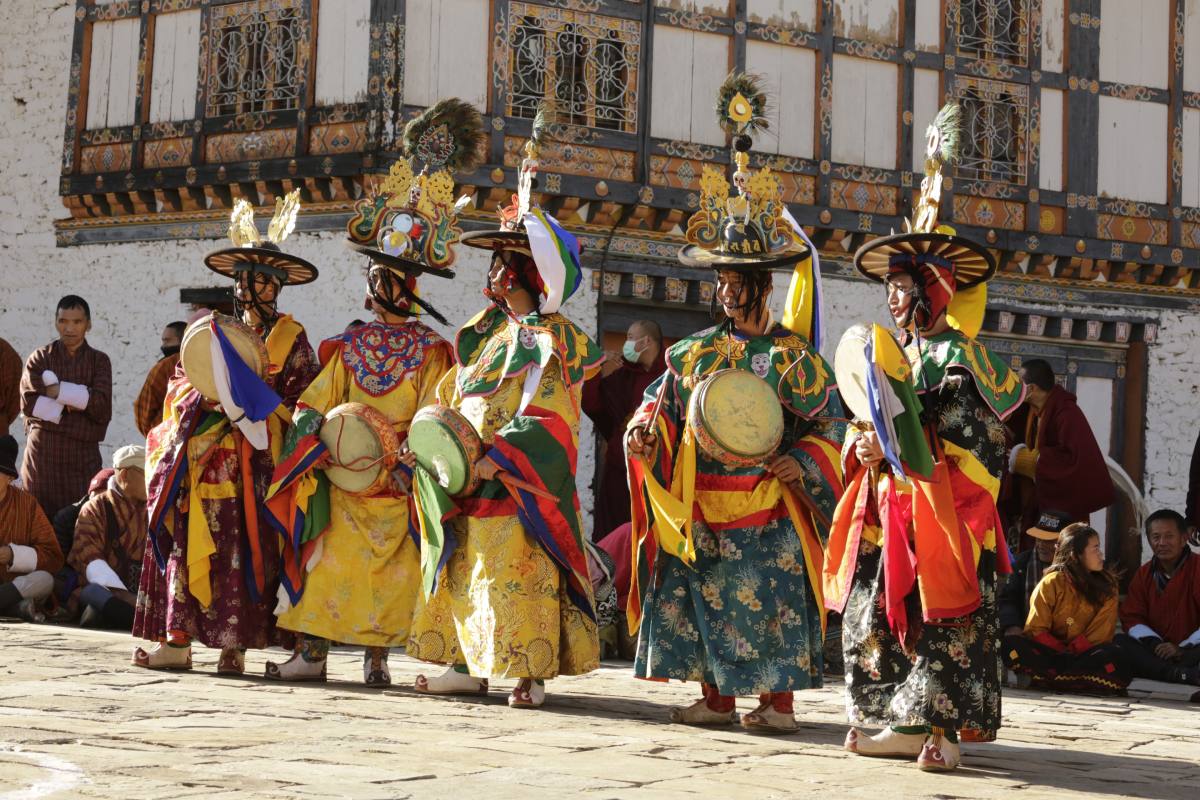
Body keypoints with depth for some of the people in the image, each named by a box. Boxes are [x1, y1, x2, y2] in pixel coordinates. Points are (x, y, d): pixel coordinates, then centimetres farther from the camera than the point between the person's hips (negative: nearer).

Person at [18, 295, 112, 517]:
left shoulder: (99, 361, 9)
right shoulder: (40, 358, 8)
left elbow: (102, 407, -6)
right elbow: (28, 402, -5)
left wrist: (57, 390, -9)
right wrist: (75, 401, -10)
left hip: (83, 453, 0)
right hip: (42, 451, 0)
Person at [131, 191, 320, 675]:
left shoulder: (291, 338, 7)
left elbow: (303, 400, -1)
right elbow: (180, 386, 15)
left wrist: (255, 405, -15)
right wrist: (204, 397, -6)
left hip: (256, 462, -3)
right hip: (204, 460, 4)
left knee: (245, 550, -8)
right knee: (191, 543, -3)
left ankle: (234, 645, -7)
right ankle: (177, 640, -2)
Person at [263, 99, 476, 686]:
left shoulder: (431, 352, 1)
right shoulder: (347, 346, 9)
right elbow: (314, 407, 7)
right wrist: (299, 458, -6)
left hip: (397, 482, -2)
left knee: (389, 567, 0)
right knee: (330, 558, -1)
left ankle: (377, 655, 7)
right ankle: (312, 651, 1)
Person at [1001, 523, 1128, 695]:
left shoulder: (1107, 585, 5)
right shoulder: (1051, 583, 2)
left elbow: (1101, 632, -2)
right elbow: (1037, 630, -2)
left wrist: (1074, 651, -17)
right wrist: (1064, 653, -17)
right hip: (1051, 652, 0)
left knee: (1113, 655, -34)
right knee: (1009, 644, -28)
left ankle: (1042, 677, -33)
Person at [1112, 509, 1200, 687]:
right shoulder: (1144, 574, 15)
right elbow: (1131, 618, 8)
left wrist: (1182, 649, -19)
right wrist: (1153, 643, -12)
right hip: (1157, 652, 5)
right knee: (1119, 641, -25)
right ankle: (1183, 674, -42)